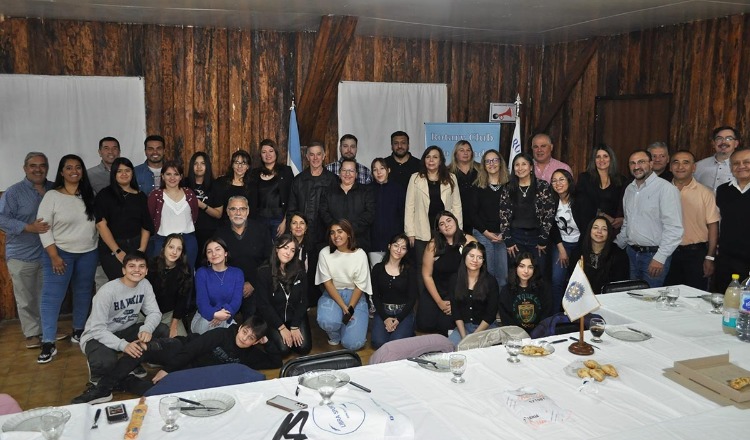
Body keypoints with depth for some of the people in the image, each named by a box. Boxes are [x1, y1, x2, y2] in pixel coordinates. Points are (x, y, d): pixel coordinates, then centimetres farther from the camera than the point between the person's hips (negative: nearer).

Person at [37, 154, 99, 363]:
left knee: (83, 294, 12)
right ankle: (48, 344, 0)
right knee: (51, 297, -5)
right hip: (59, 253, -4)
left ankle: (79, 332, 28)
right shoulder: (52, 196, -7)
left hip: (88, 253, 4)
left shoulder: (89, 195, 5)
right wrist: (54, 256, -14)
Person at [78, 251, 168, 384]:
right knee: (106, 362, -38)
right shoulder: (107, 291, -24)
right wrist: (123, 345, -41)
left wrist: (146, 329, -34)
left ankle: (131, 365, 5)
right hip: (98, 337, -6)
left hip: (125, 331, 6)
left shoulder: (145, 285, -7)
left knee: (162, 331, -15)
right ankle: (97, 375, 2)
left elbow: (154, 312, -10)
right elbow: (97, 329, -27)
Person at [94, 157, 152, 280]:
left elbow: (146, 226, 10)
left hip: (136, 247, 3)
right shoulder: (105, 194, 2)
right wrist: (118, 251, -11)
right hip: (111, 249, -3)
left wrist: (142, 249, -5)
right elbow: (101, 224, -6)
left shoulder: (141, 196, 12)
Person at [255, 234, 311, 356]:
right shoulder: (264, 272, -17)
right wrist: (282, 328, -14)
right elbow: (263, 304, -13)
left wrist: (295, 326, -10)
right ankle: (268, 335, 14)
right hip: (273, 317, -2)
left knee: (304, 348, -11)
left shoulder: (299, 269, -9)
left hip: (296, 315, 3)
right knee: (284, 349, -17)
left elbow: (303, 300, -4)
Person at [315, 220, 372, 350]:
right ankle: (334, 335, 5)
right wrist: (343, 307, -18)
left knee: (352, 343, -16)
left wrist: (350, 309, -19)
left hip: (354, 295, 0)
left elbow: (360, 286, -8)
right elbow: (327, 282, -9)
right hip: (332, 294, 1)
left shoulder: (360, 254, -9)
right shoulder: (325, 253, -7)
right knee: (327, 321, -34)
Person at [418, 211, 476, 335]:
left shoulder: (470, 242, -9)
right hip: (436, 292, 1)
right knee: (425, 325, -13)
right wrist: (439, 302, -7)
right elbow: (427, 275, -4)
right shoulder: (433, 245, -8)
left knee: (445, 326, -21)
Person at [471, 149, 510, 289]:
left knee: (503, 274, 1)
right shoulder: (478, 186, 4)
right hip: (483, 235, 0)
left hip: (504, 236, 1)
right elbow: (473, 213, 2)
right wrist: (486, 232, -7)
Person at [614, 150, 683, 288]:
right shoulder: (629, 189, 12)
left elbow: (674, 228, -17)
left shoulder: (666, 189, -11)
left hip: (654, 255, -6)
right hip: (632, 253, 7)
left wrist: (660, 258, -21)